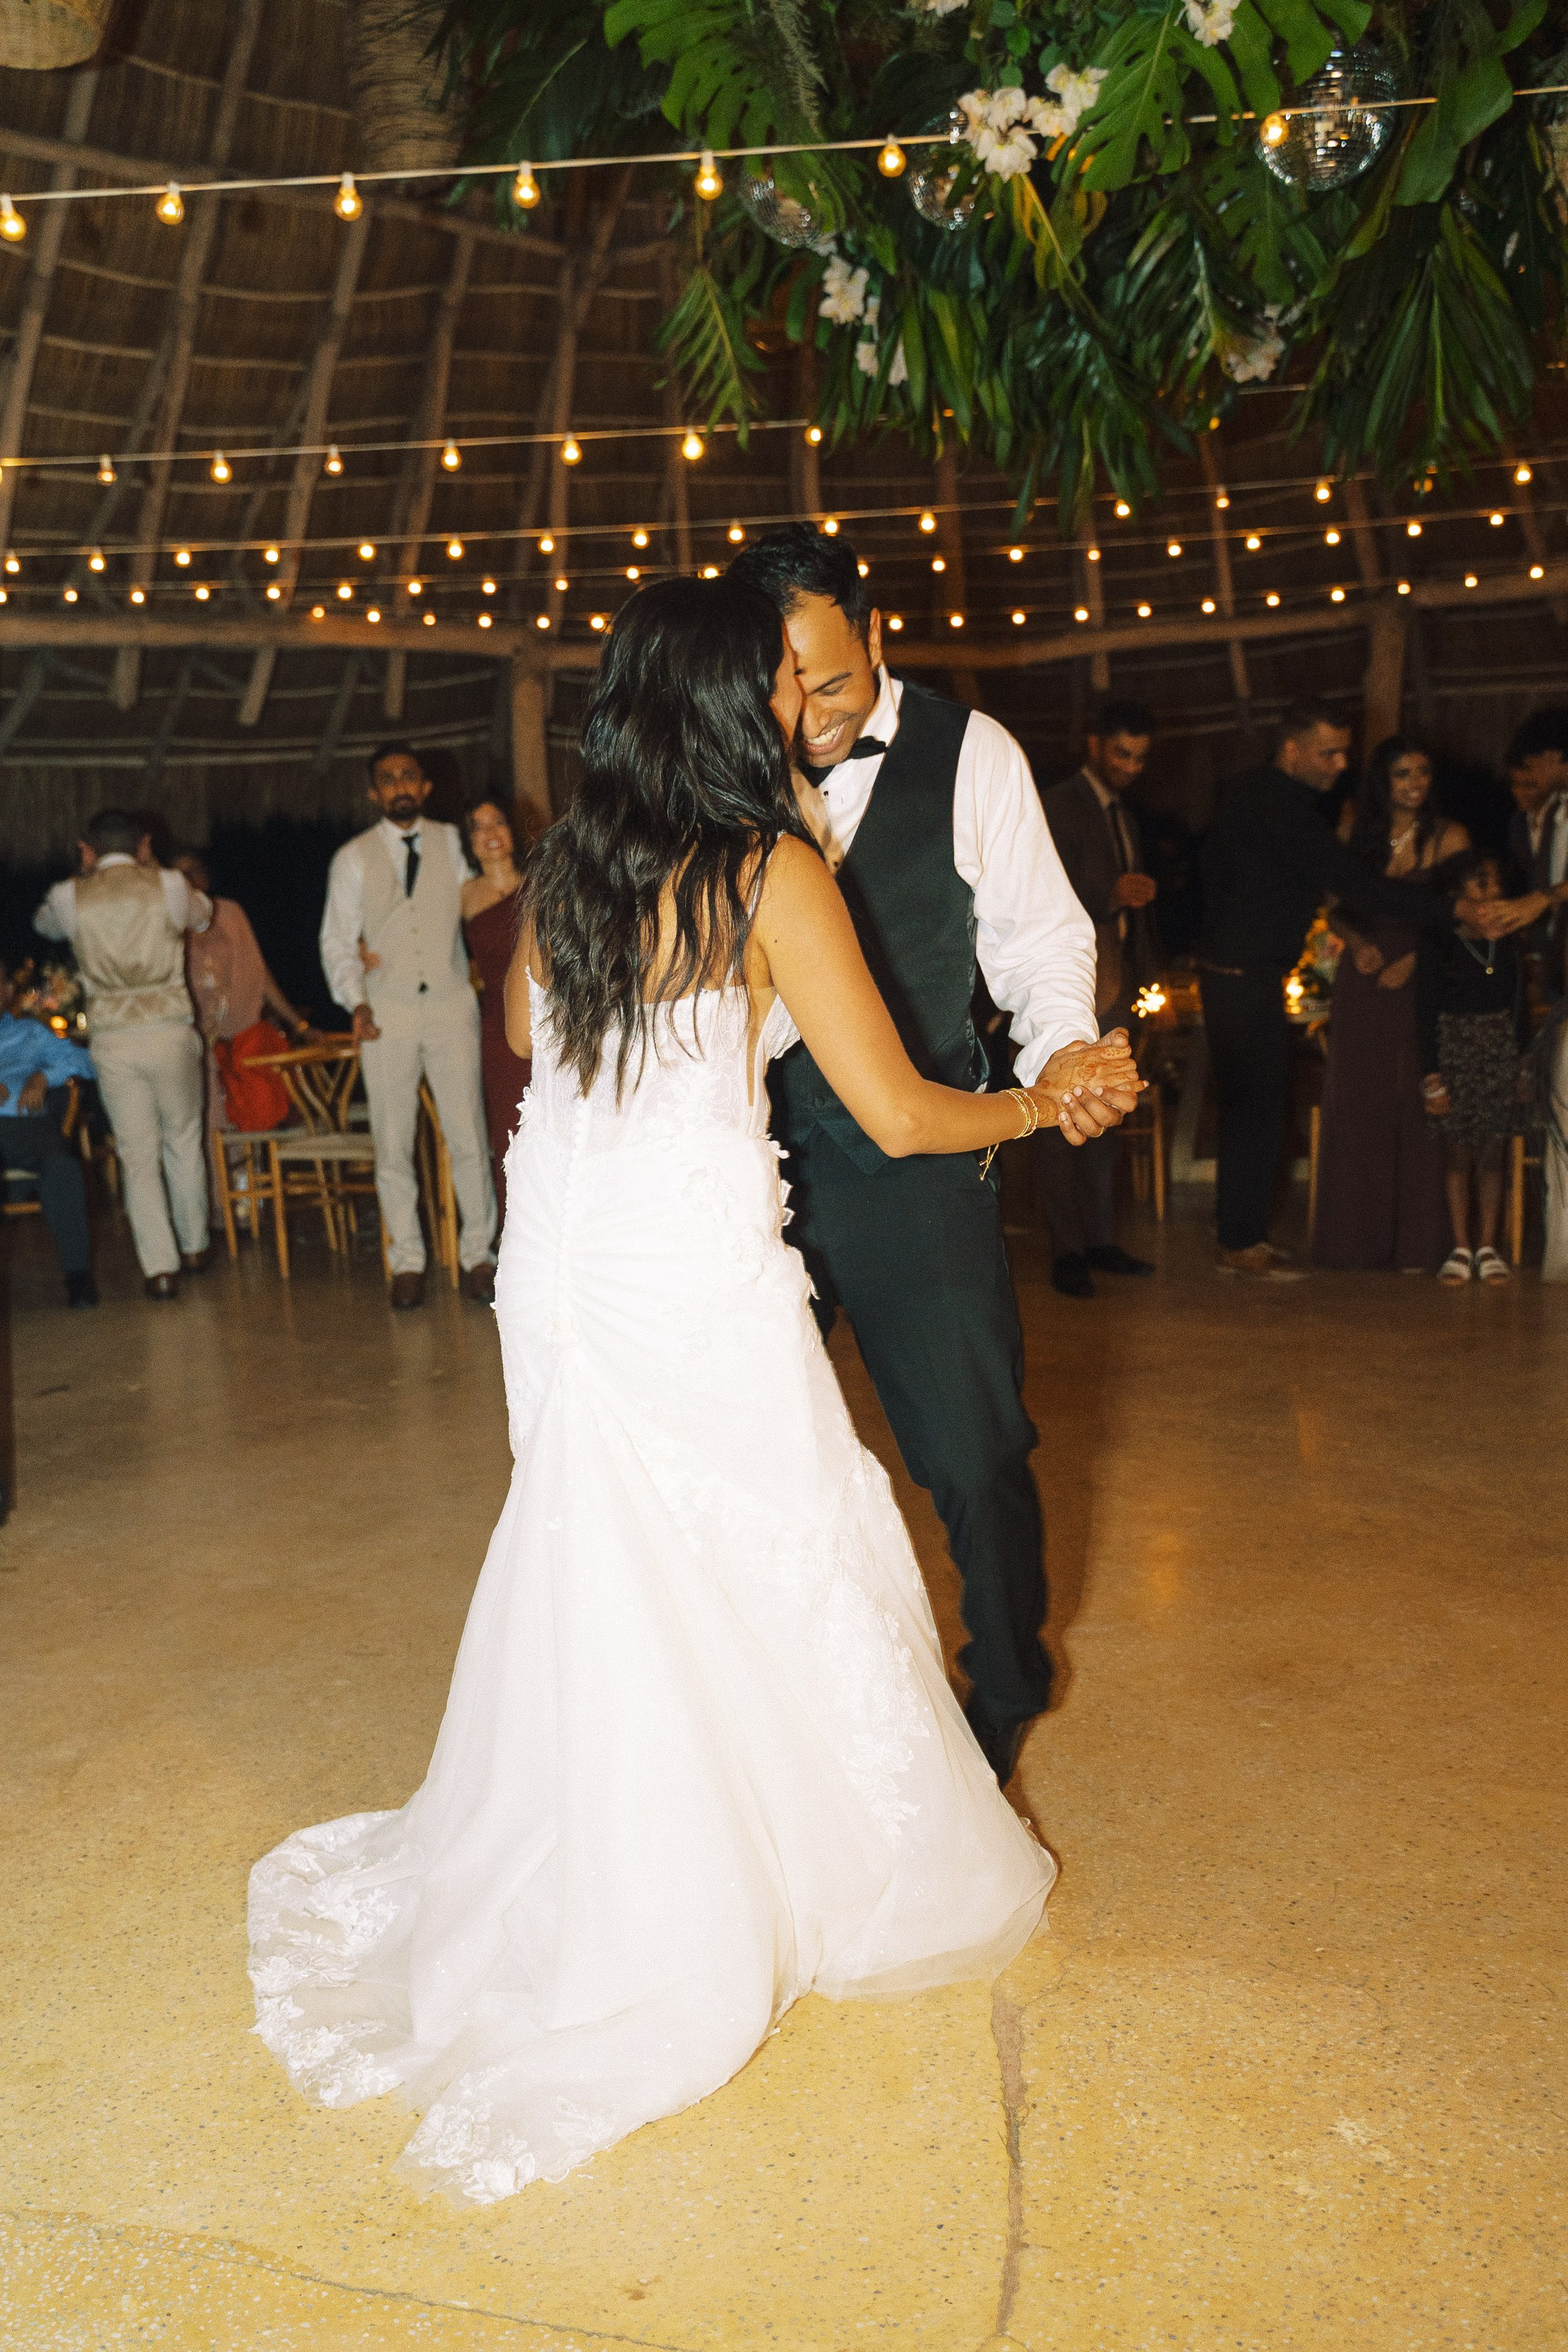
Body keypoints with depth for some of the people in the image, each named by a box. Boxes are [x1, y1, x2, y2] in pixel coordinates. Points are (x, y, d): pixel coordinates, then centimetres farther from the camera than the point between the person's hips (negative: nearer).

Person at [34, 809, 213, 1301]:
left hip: (113, 1041, 0)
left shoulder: (71, 896, 1)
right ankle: (194, 1247, 30)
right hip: (170, 1032, 0)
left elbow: (44, 923, 25)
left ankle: (160, 1266, 3)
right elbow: (202, 915, 21)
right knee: (184, 1142, 16)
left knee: (137, 1153, 6)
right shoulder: (168, 886, -3)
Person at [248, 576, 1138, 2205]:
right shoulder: (771, 870, -13)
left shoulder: (564, 866, 6)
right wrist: (1049, 1100, 4)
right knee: (761, 1576, 10)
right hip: (697, 1285, -6)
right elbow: (898, 1114, -13)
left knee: (601, 1580, 18)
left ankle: (594, 1902, 34)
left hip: (558, 1267, 7)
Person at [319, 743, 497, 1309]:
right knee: (393, 1144, 3)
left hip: (451, 1003, 0)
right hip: (388, 1012, 0)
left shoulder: (451, 843, 8)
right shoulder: (353, 859, 6)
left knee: (468, 1135, -2)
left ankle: (477, 1255, 10)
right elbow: (337, 942, 4)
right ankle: (406, 1262, 13)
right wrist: (357, 1003, -9)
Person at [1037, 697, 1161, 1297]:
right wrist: (1112, 896, -26)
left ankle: (1100, 1240, 16)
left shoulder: (1124, 816, 21)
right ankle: (1067, 1250, -5)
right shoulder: (1057, 807, -5)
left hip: (1114, 985, 8)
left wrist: (1142, 973, 14)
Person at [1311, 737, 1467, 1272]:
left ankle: (1416, 1242, 5)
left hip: (1421, 983, -3)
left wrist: (1413, 959, -15)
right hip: (1362, 981, 3)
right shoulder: (1355, 831, 6)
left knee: (1416, 1111, -2)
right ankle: (1356, 1237, 14)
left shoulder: (1449, 837, -2)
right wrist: (1357, 943, -8)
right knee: (1356, 1109, 5)